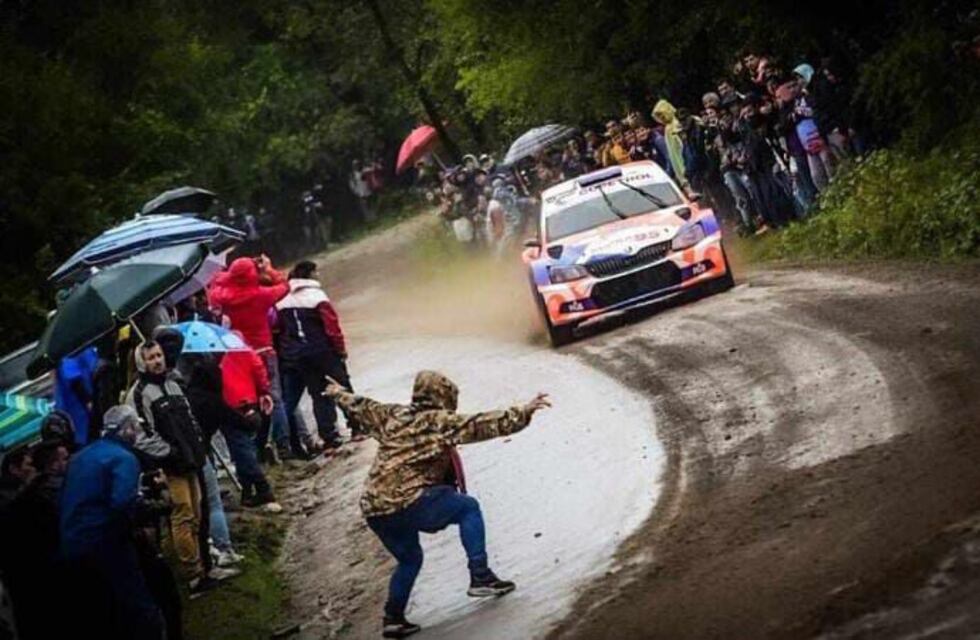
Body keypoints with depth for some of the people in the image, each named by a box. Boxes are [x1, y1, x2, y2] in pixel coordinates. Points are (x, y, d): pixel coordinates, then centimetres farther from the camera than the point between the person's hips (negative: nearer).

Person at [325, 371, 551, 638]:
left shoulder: (392, 416, 17)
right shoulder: (439, 421, -2)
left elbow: (361, 408, 34)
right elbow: (483, 425, -10)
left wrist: (339, 394, 53)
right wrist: (524, 412, -11)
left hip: (374, 510, 7)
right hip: (408, 502, -7)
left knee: (409, 558, 29)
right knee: (468, 508, 12)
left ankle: (394, 617, 28)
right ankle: (480, 577, 5)